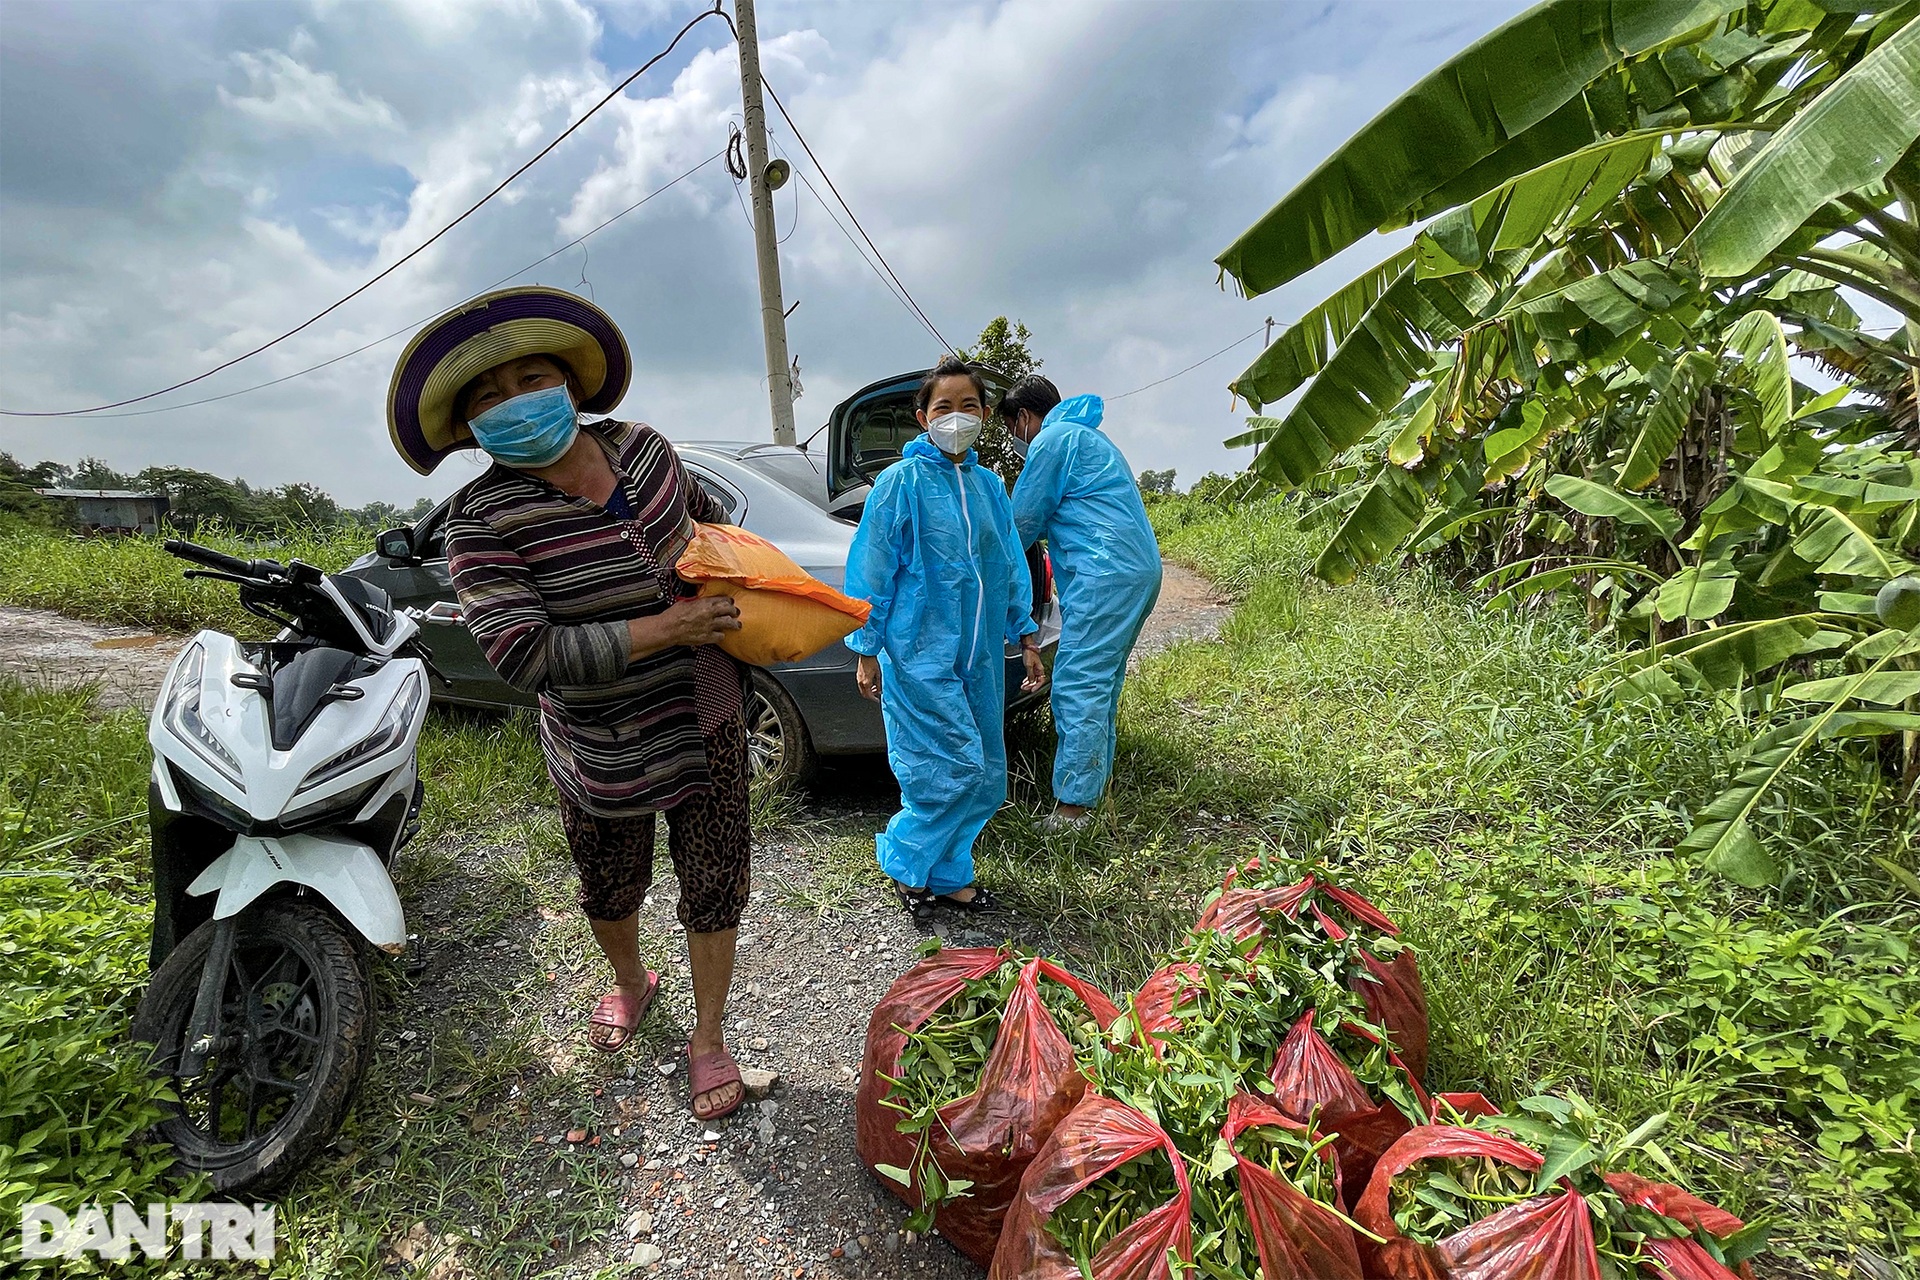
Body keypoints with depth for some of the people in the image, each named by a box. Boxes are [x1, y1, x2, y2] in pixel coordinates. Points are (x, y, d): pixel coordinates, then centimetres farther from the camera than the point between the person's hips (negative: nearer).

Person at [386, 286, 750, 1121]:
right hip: (603, 753, -2)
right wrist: (665, 627, -27)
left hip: (706, 722, 2)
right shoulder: (482, 518, -17)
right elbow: (520, 654, -28)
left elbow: (705, 512, 18)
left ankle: (708, 1039, 36)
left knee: (714, 888, 11)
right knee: (609, 894, 23)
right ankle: (629, 984, 58)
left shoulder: (642, 446, -4)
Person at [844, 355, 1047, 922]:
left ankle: (946, 874, 29)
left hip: (981, 654, 6)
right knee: (956, 769, -7)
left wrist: (1025, 637, 13)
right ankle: (902, 859, 19)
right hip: (921, 652, -6)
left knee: (985, 777, 10)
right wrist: (868, 650, -6)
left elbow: (1010, 566, 15)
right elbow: (871, 570, -5)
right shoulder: (901, 482, -7)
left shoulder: (988, 485, 10)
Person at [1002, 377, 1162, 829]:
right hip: (1141, 570, 10)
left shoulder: (1051, 440, -3)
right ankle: (1093, 784, 23)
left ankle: (1073, 805, -7)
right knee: (1100, 683, 15)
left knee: (1076, 687, -9)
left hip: (1105, 574, -10)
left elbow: (1023, 521, 0)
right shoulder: (1090, 438, 28)